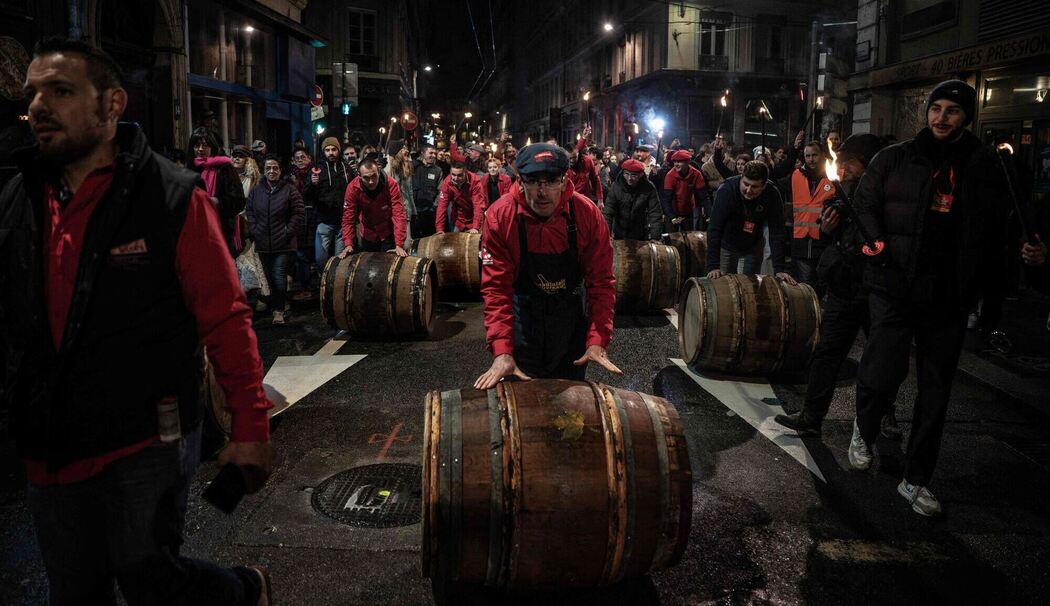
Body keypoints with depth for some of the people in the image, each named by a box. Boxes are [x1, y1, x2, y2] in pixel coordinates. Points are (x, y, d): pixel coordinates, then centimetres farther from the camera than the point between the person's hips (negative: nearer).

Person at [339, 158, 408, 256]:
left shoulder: (391, 185, -26)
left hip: (388, 235, -2)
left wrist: (399, 245, -35)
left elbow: (398, 215, -28)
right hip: (367, 236, 2)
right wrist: (348, 245, -27)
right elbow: (348, 218, -17)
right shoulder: (353, 188, -21)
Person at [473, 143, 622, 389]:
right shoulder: (500, 216, -21)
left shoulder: (587, 214, -19)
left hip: (571, 313, 2)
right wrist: (501, 352, -29)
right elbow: (496, 287, -21)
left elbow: (601, 281, -15)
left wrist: (597, 341, -24)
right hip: (522, 314, -1)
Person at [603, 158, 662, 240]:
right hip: (619, 235, 1)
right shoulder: (616, 186, -15)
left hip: (641, 237, 0)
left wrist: (655, 238, -27)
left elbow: (655, 214, -17)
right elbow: (608, 212, -18)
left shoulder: (648, 188, -15)